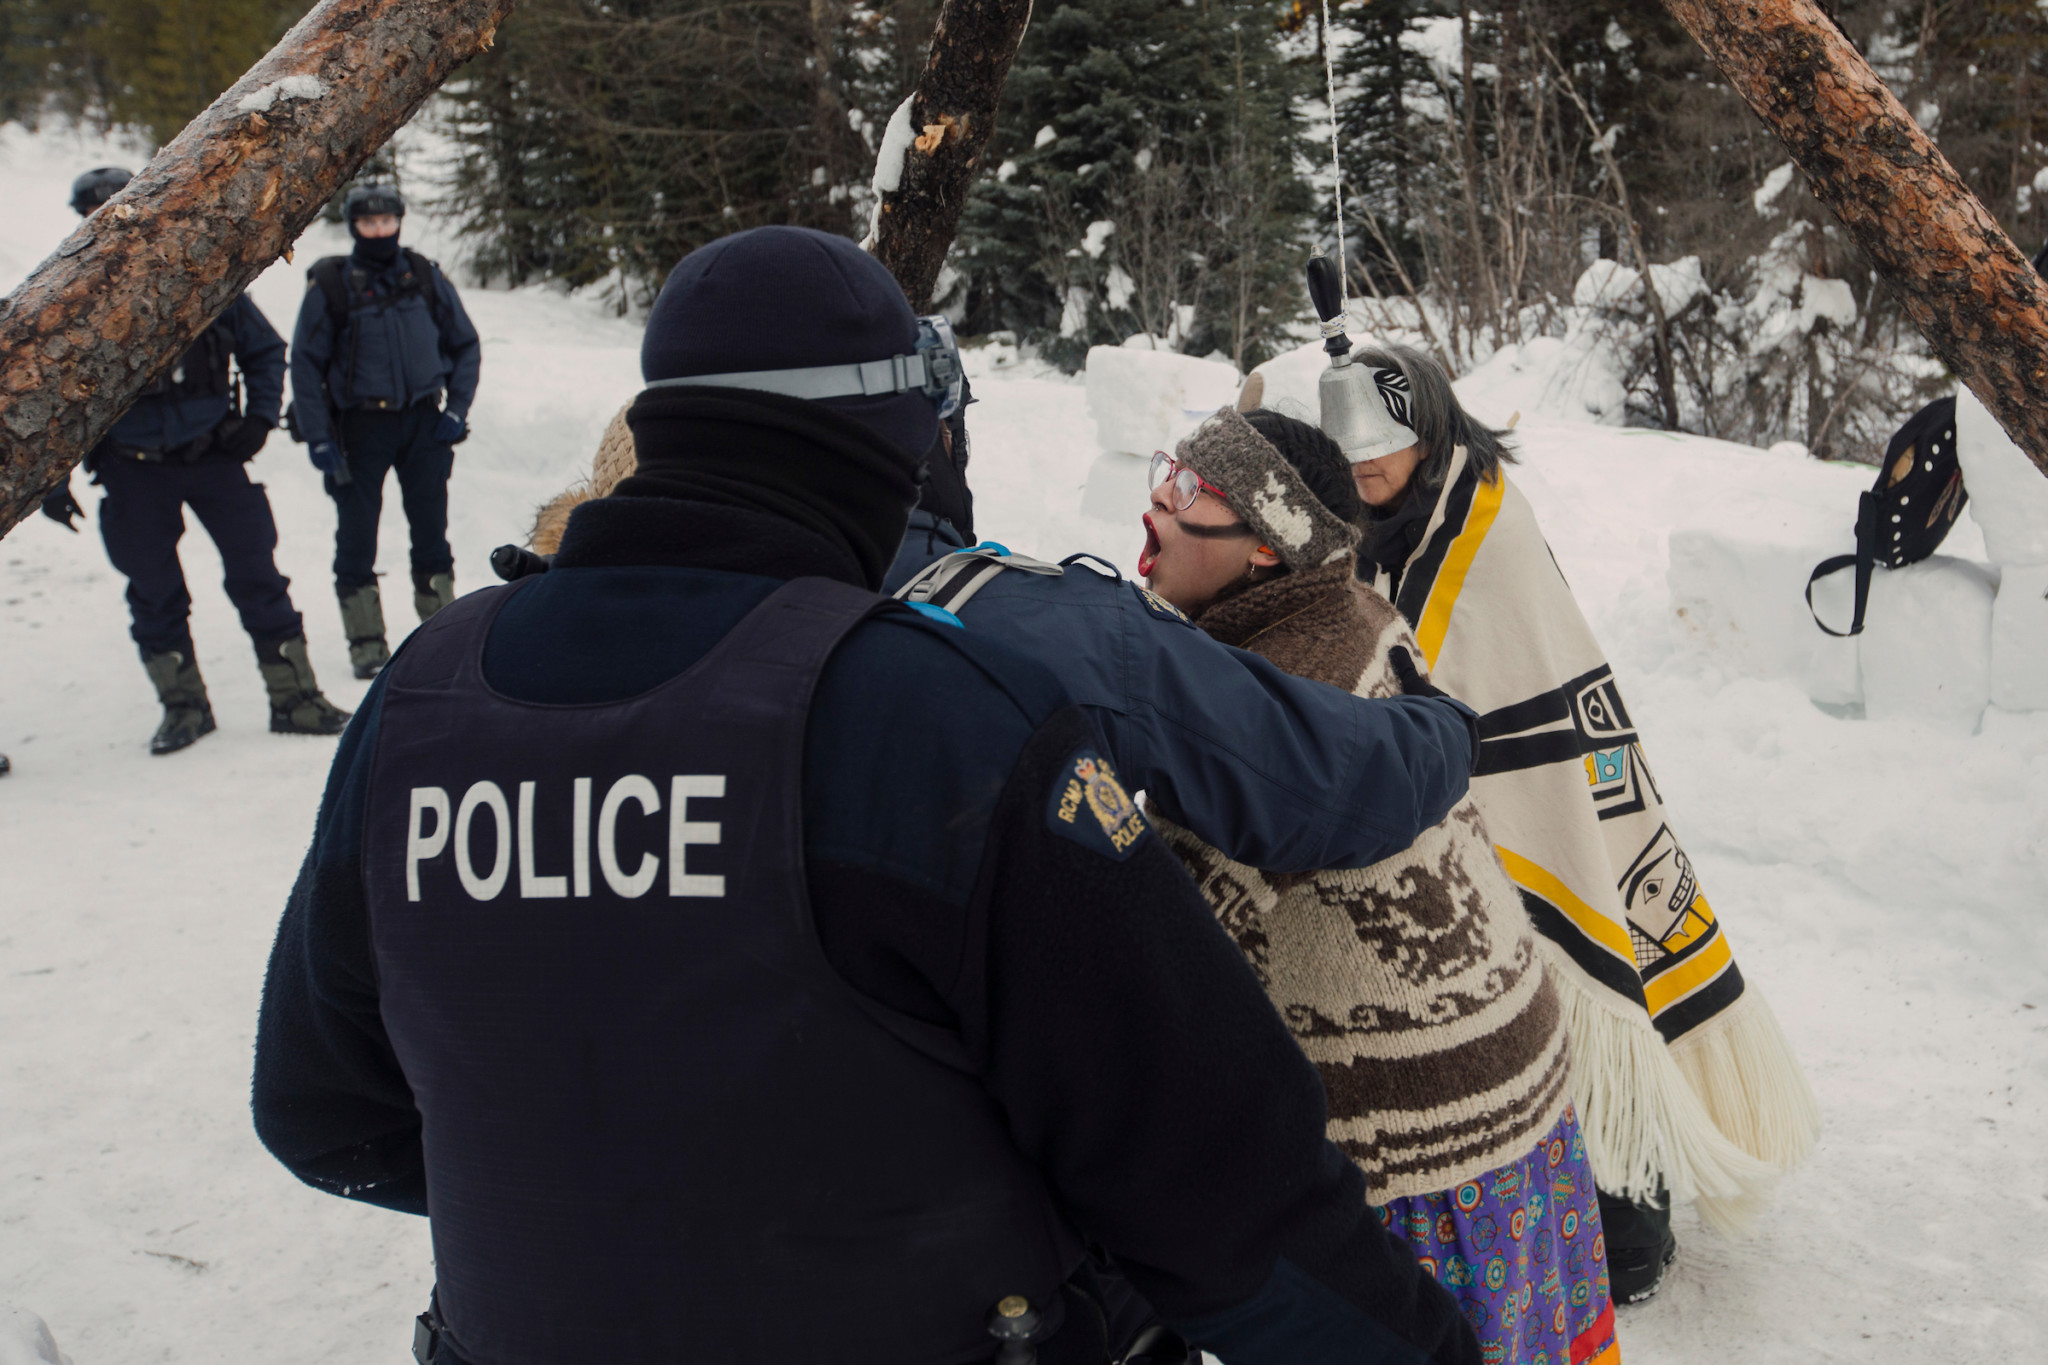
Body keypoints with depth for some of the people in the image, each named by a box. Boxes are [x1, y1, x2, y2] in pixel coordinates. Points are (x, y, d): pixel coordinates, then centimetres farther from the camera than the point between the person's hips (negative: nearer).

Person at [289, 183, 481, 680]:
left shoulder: (426, 278, 3)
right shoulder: (330, 284, -4)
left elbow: (465, 345, 12)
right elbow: (305, 364, 0)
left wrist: (456, 410, 1)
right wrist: (317, 437, -7)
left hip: (423, 421, 2)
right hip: (359, 427, -2)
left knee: (431, 530, 6)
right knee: (356, 535, 1)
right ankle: (366, 642, 11)